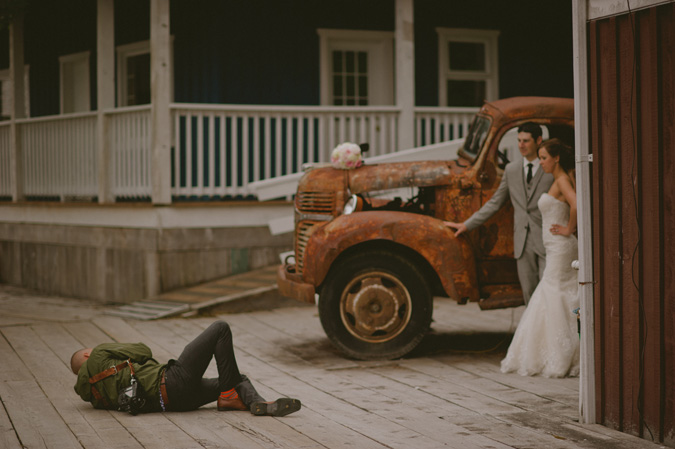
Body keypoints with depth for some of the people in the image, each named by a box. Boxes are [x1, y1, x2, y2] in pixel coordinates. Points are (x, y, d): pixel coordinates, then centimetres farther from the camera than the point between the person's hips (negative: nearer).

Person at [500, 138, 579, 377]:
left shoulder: (562, 180, -13)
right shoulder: (561, 180, 15)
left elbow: (576, 205, -30)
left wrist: (569, 229, -17)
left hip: (560, 248, -10)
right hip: (556, 249, 10)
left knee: (554, 299, -7)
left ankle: (561, 360, -3)